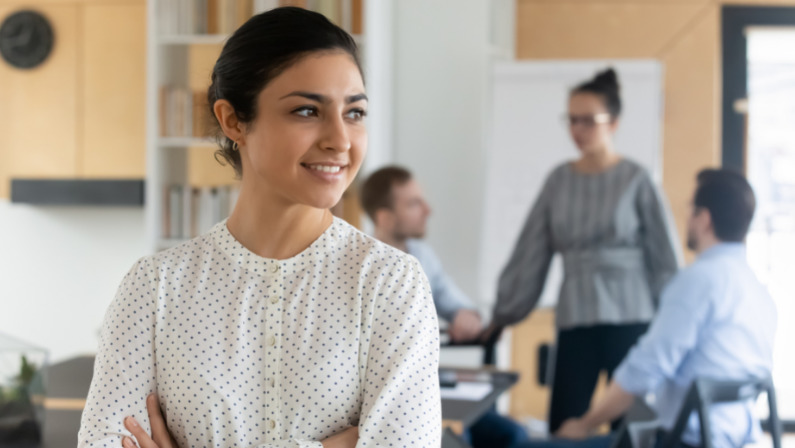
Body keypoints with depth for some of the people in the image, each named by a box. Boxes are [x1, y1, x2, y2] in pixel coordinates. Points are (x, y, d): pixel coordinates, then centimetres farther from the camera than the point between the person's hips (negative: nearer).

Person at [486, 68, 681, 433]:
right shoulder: (560, 180, 8)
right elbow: (530, 254, 11)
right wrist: (503, 314, 12)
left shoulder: (635, 180, 0)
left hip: (630, 319, -3)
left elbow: (664, 256, 1)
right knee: (563, 430, -4)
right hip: (575, 322, 3)